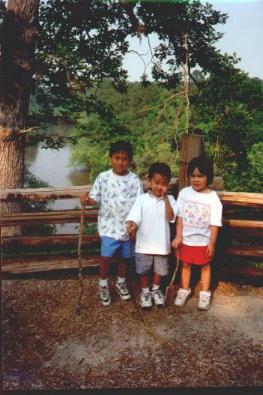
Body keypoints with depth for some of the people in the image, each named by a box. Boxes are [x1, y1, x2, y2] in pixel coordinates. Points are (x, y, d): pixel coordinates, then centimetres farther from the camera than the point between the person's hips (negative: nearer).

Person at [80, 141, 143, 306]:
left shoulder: (134, 180, -5)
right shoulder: (103, 177, -4)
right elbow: (95, 198, -1)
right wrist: (87, 200, -24)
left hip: (128, 226, 1)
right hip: (109, 225, -1)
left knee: (124, 256, 16)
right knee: (106, 256, -5)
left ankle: (121, 282, 39)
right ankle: (103, 284, 20)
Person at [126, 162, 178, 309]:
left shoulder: (169, 199, -2)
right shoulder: (142, 199, -6)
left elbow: (170, 217, -16)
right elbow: (134, 217, -15)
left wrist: (165, 198, -18)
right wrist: (132, 226, -37)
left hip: (162, 243, 1)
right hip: (144, 243, -1)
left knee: (159, 269, 18)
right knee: (144, 270, 13)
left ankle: (156, 290, 41)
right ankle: (145, 292, 34)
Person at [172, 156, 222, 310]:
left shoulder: (213, 198, -14)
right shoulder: (184, 193, -7)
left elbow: (215, 224, -10)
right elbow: (180, 217, -2)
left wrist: (212, 243, -10)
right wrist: (178, 236, -4)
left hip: (204, 240, -2)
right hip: (186, 239, 2)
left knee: (205, 266, 15)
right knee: (186, 264, 17)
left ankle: (205, 293, 31)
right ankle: (185, 290, 35)